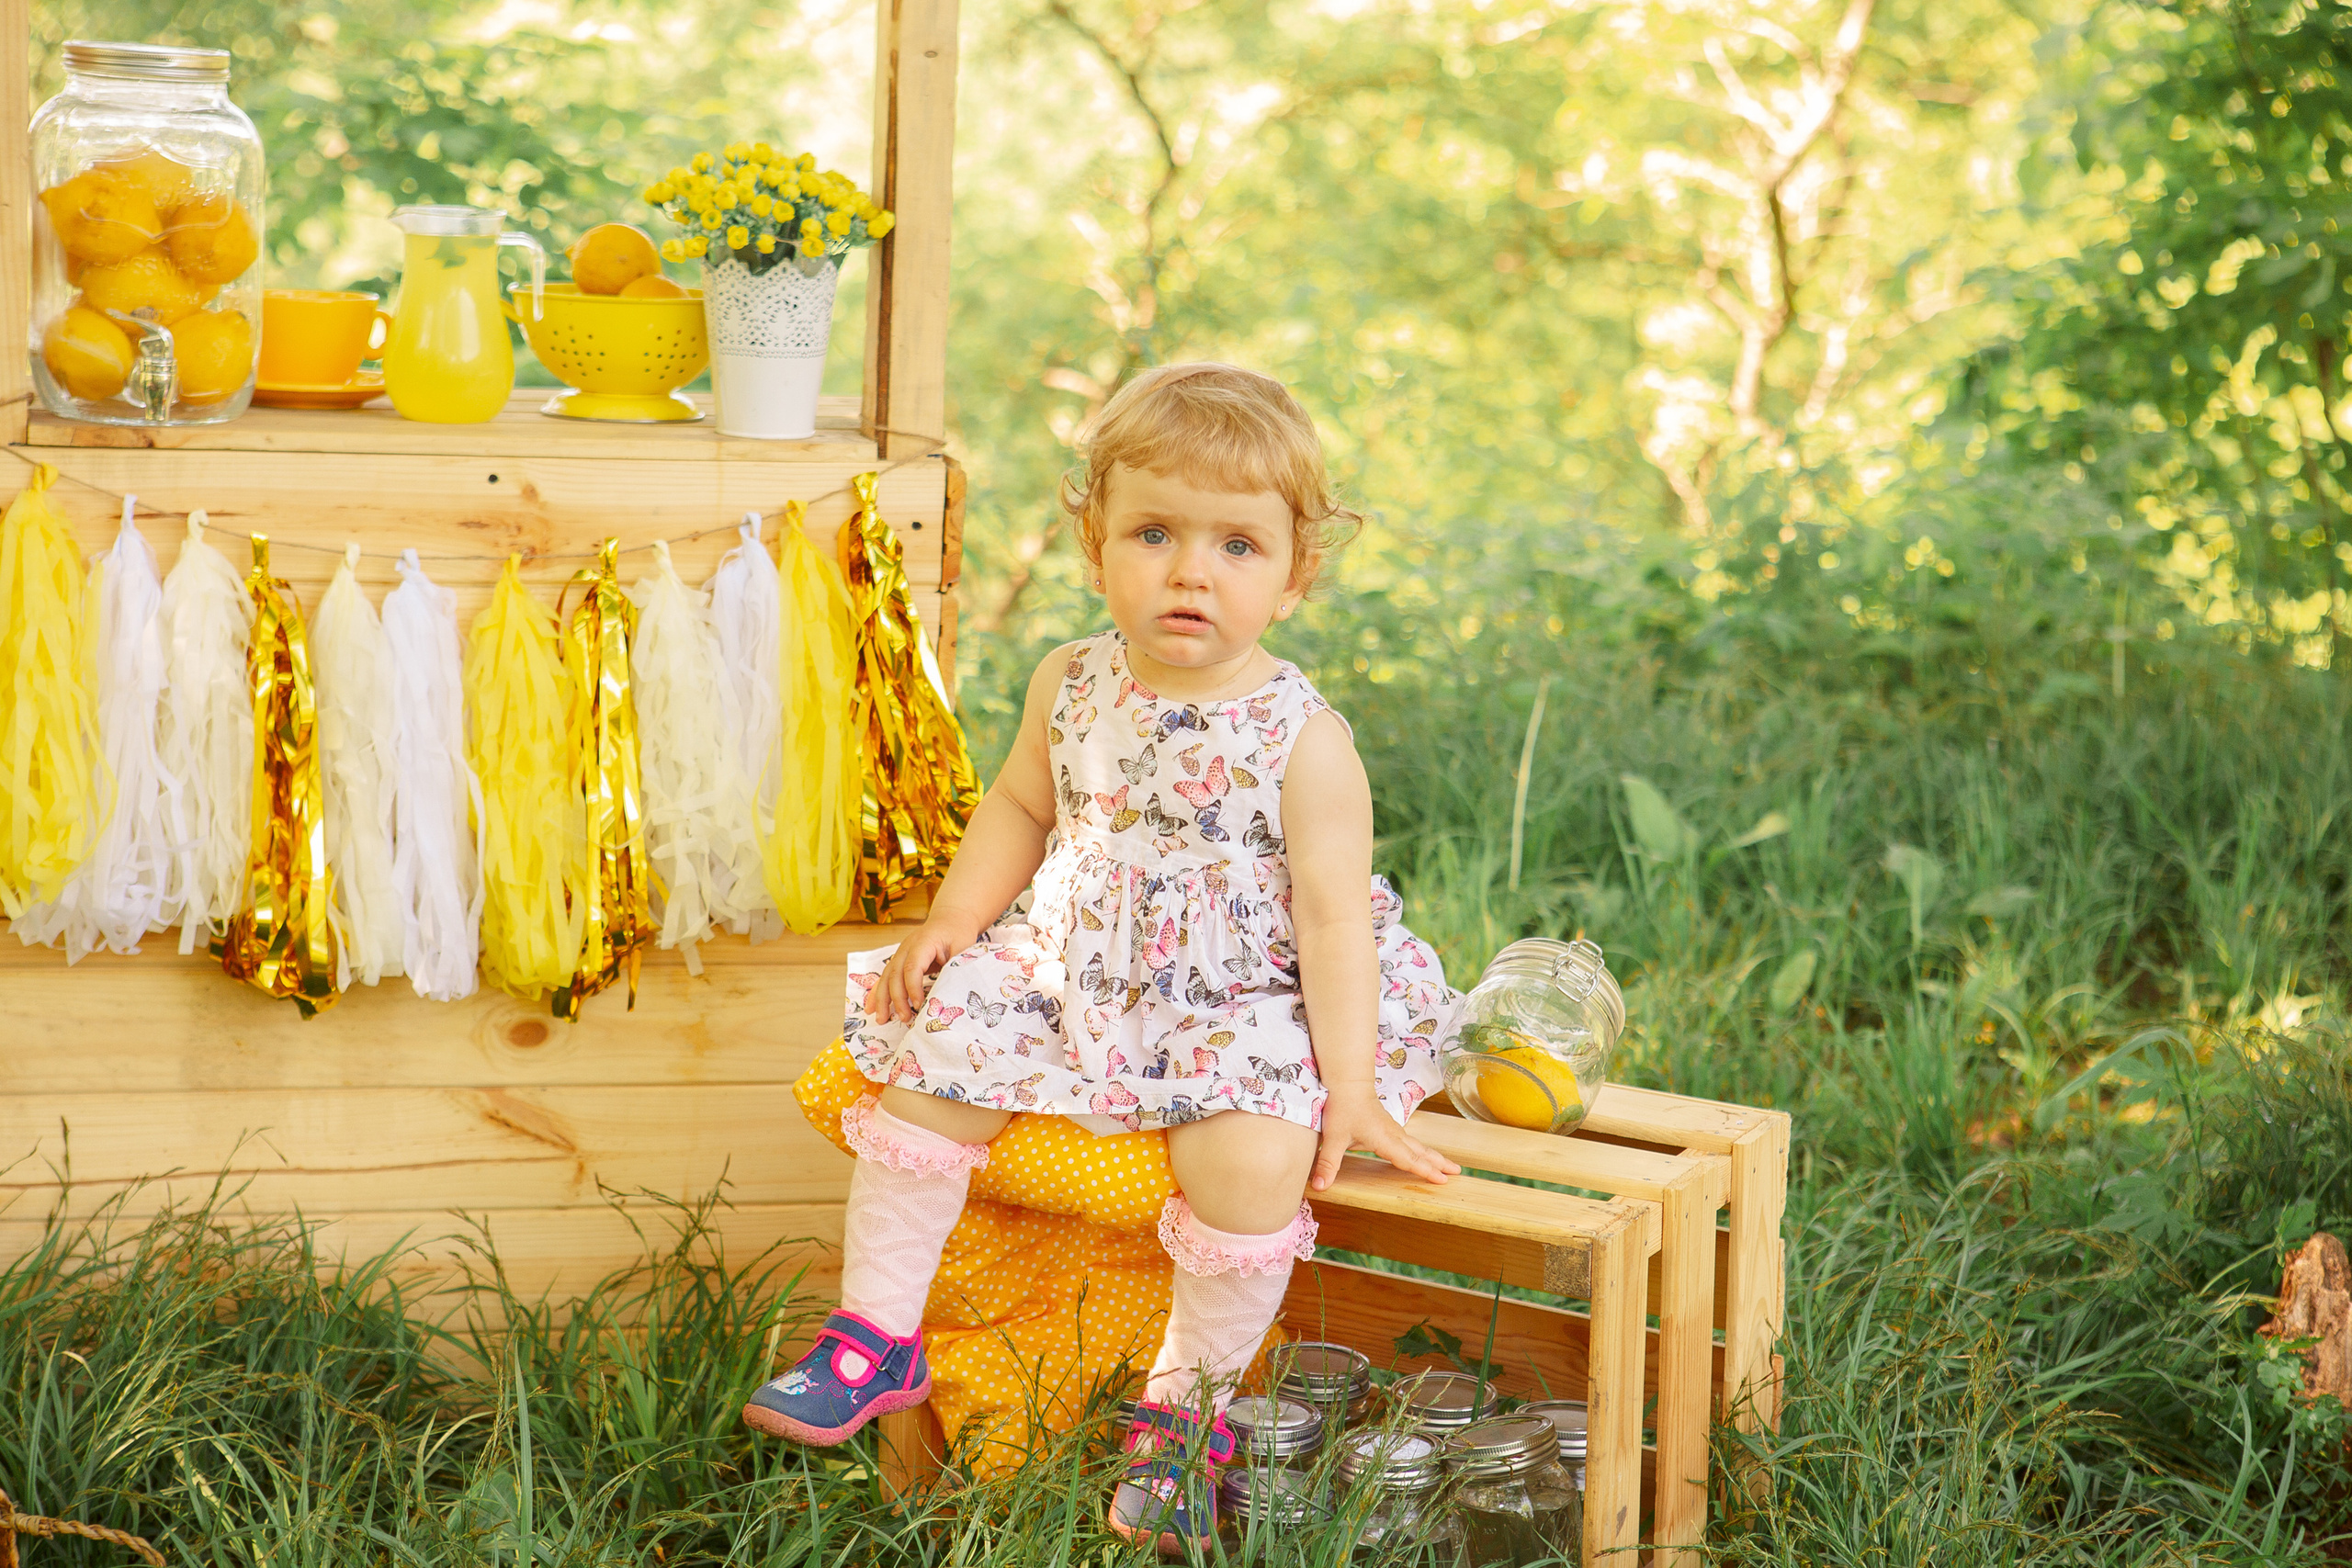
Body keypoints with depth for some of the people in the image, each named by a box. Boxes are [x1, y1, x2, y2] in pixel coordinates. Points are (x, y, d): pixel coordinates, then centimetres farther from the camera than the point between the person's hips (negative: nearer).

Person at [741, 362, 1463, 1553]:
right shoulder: (1072, 688, -1)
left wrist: (1348, 1084, -15)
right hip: (1070, 975, 5)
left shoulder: (1303, 739, -14)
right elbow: (1020, 807, 16)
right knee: (931, 1055, -11)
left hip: (1231, 1010, -4)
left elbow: (1333, 915, -13)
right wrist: (954, 919, 2)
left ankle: (1186, 1404, -4)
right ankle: (875, 1337, 6)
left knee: (1256, 1158, -28)